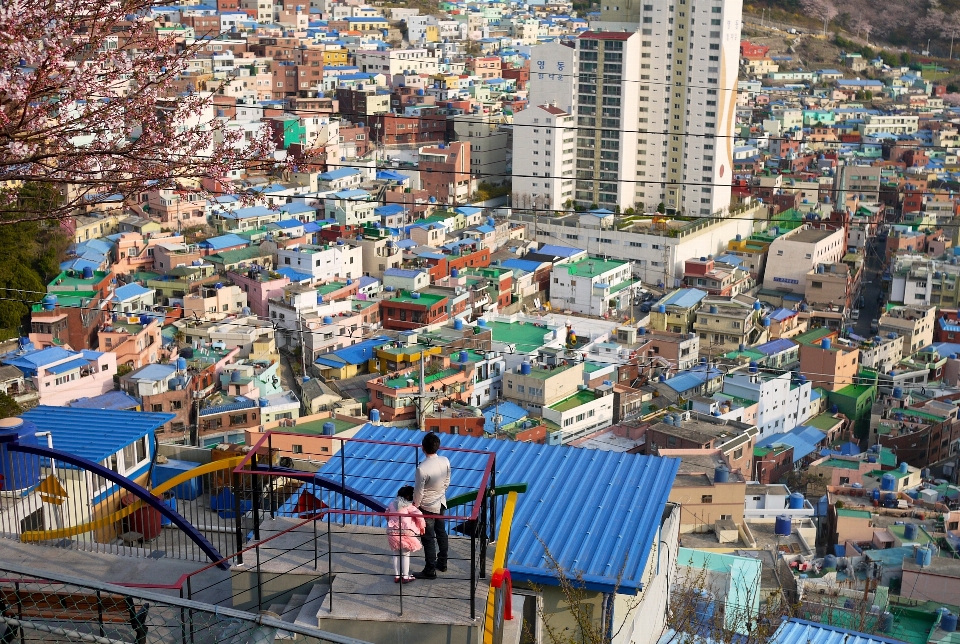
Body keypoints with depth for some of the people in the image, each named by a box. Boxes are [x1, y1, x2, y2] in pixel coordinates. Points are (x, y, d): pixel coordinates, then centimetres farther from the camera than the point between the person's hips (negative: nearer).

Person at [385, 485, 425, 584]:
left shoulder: (392, 504, 8)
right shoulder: (409, 505, -8)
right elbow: (419, 515, -16)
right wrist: (422, 526, -2)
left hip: (392, 531, 5)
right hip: (405, 532, -5)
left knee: (396, 554, 16)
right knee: (405, 554, 7)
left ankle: (397, 576, 20)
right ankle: (405, 577, 11)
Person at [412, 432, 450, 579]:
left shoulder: (422, 468, -30)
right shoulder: (445, 461, -12)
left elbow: (419, 491, -19)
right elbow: (447, 482, 2)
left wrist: (415, 506, -3)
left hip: (427, 507, -6)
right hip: (441, 503, 6)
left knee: (428, 538, 7)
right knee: (441, 533, 22)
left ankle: (430, 571, 17)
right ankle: (442, 563, 37)